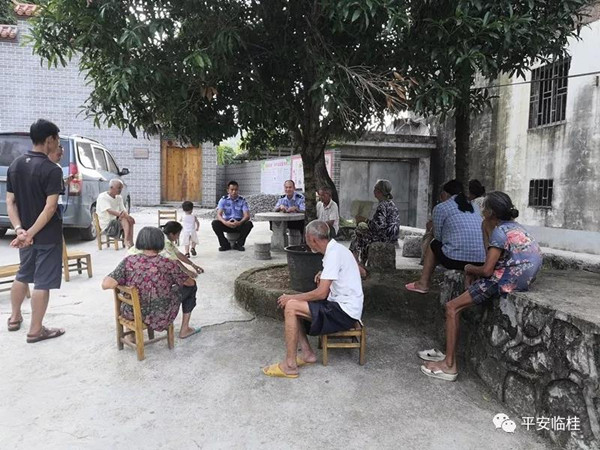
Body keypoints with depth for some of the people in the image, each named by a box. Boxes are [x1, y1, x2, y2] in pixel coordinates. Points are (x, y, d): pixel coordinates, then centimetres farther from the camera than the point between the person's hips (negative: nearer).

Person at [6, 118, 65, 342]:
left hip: (26, 233, 7)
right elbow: (50, 208, -24)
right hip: (48, 235, -7)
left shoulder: (15, 165, 5)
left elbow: (10, 202, 2)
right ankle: (36, 330, 11)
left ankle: (14, 317, 38)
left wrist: (20, 230, -5)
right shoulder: (52, 169, -17)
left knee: (23, 275, 24)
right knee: (42, 282, 2)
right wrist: (30, 233, -19)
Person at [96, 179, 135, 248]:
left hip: (116, 222, 7)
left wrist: (126, 214, -24)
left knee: (130, 220, -21)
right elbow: (110, 211, -25)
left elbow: (124, 211, 3)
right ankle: (127, 241, -36)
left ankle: (130, 242, -31)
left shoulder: (119, 198, 12)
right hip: (106, 226, -7)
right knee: (125, 218, -28)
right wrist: (126, 216, -35)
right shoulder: (102, 197, -10)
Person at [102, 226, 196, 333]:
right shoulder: (168, 264, -19)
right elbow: (190, 283, -5)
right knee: (191, 287, 19)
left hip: (132, 315, 3)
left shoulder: (129, 261, -16)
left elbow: (106, 284, -23)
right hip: (160, 320, -3)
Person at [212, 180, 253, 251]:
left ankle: (239, 244, -9)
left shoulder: (242, 200, -5)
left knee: (249, 224, -30)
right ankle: (225, 244, -9)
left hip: (239, 224, -1)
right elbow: (219, 215, -13)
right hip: (227, 224, 1)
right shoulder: (223, 199, -3)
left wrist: (239, 223, -36)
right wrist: (225, 222, -35)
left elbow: (247, 215, -15)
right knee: (215, 223, -26)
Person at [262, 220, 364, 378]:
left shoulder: (333, 253, -19)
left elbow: (321, 293, -22)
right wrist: (324, 276, 11)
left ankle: (289, 365, -10)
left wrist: (291, 297, -12)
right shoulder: (336, 248, 11)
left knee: (291, 307, -18)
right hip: (342, 306, 10)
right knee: (292, 306, 6)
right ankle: (307, 353, 6)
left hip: (345, 312, -10)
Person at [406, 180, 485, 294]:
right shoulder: (473, 206, 19)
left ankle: (423, 283, 26)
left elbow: (438, 236, 7)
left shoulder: (440, 207, 2)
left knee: (433, 245, 23)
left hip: (456, 260, -5)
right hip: (481, 261, 6)